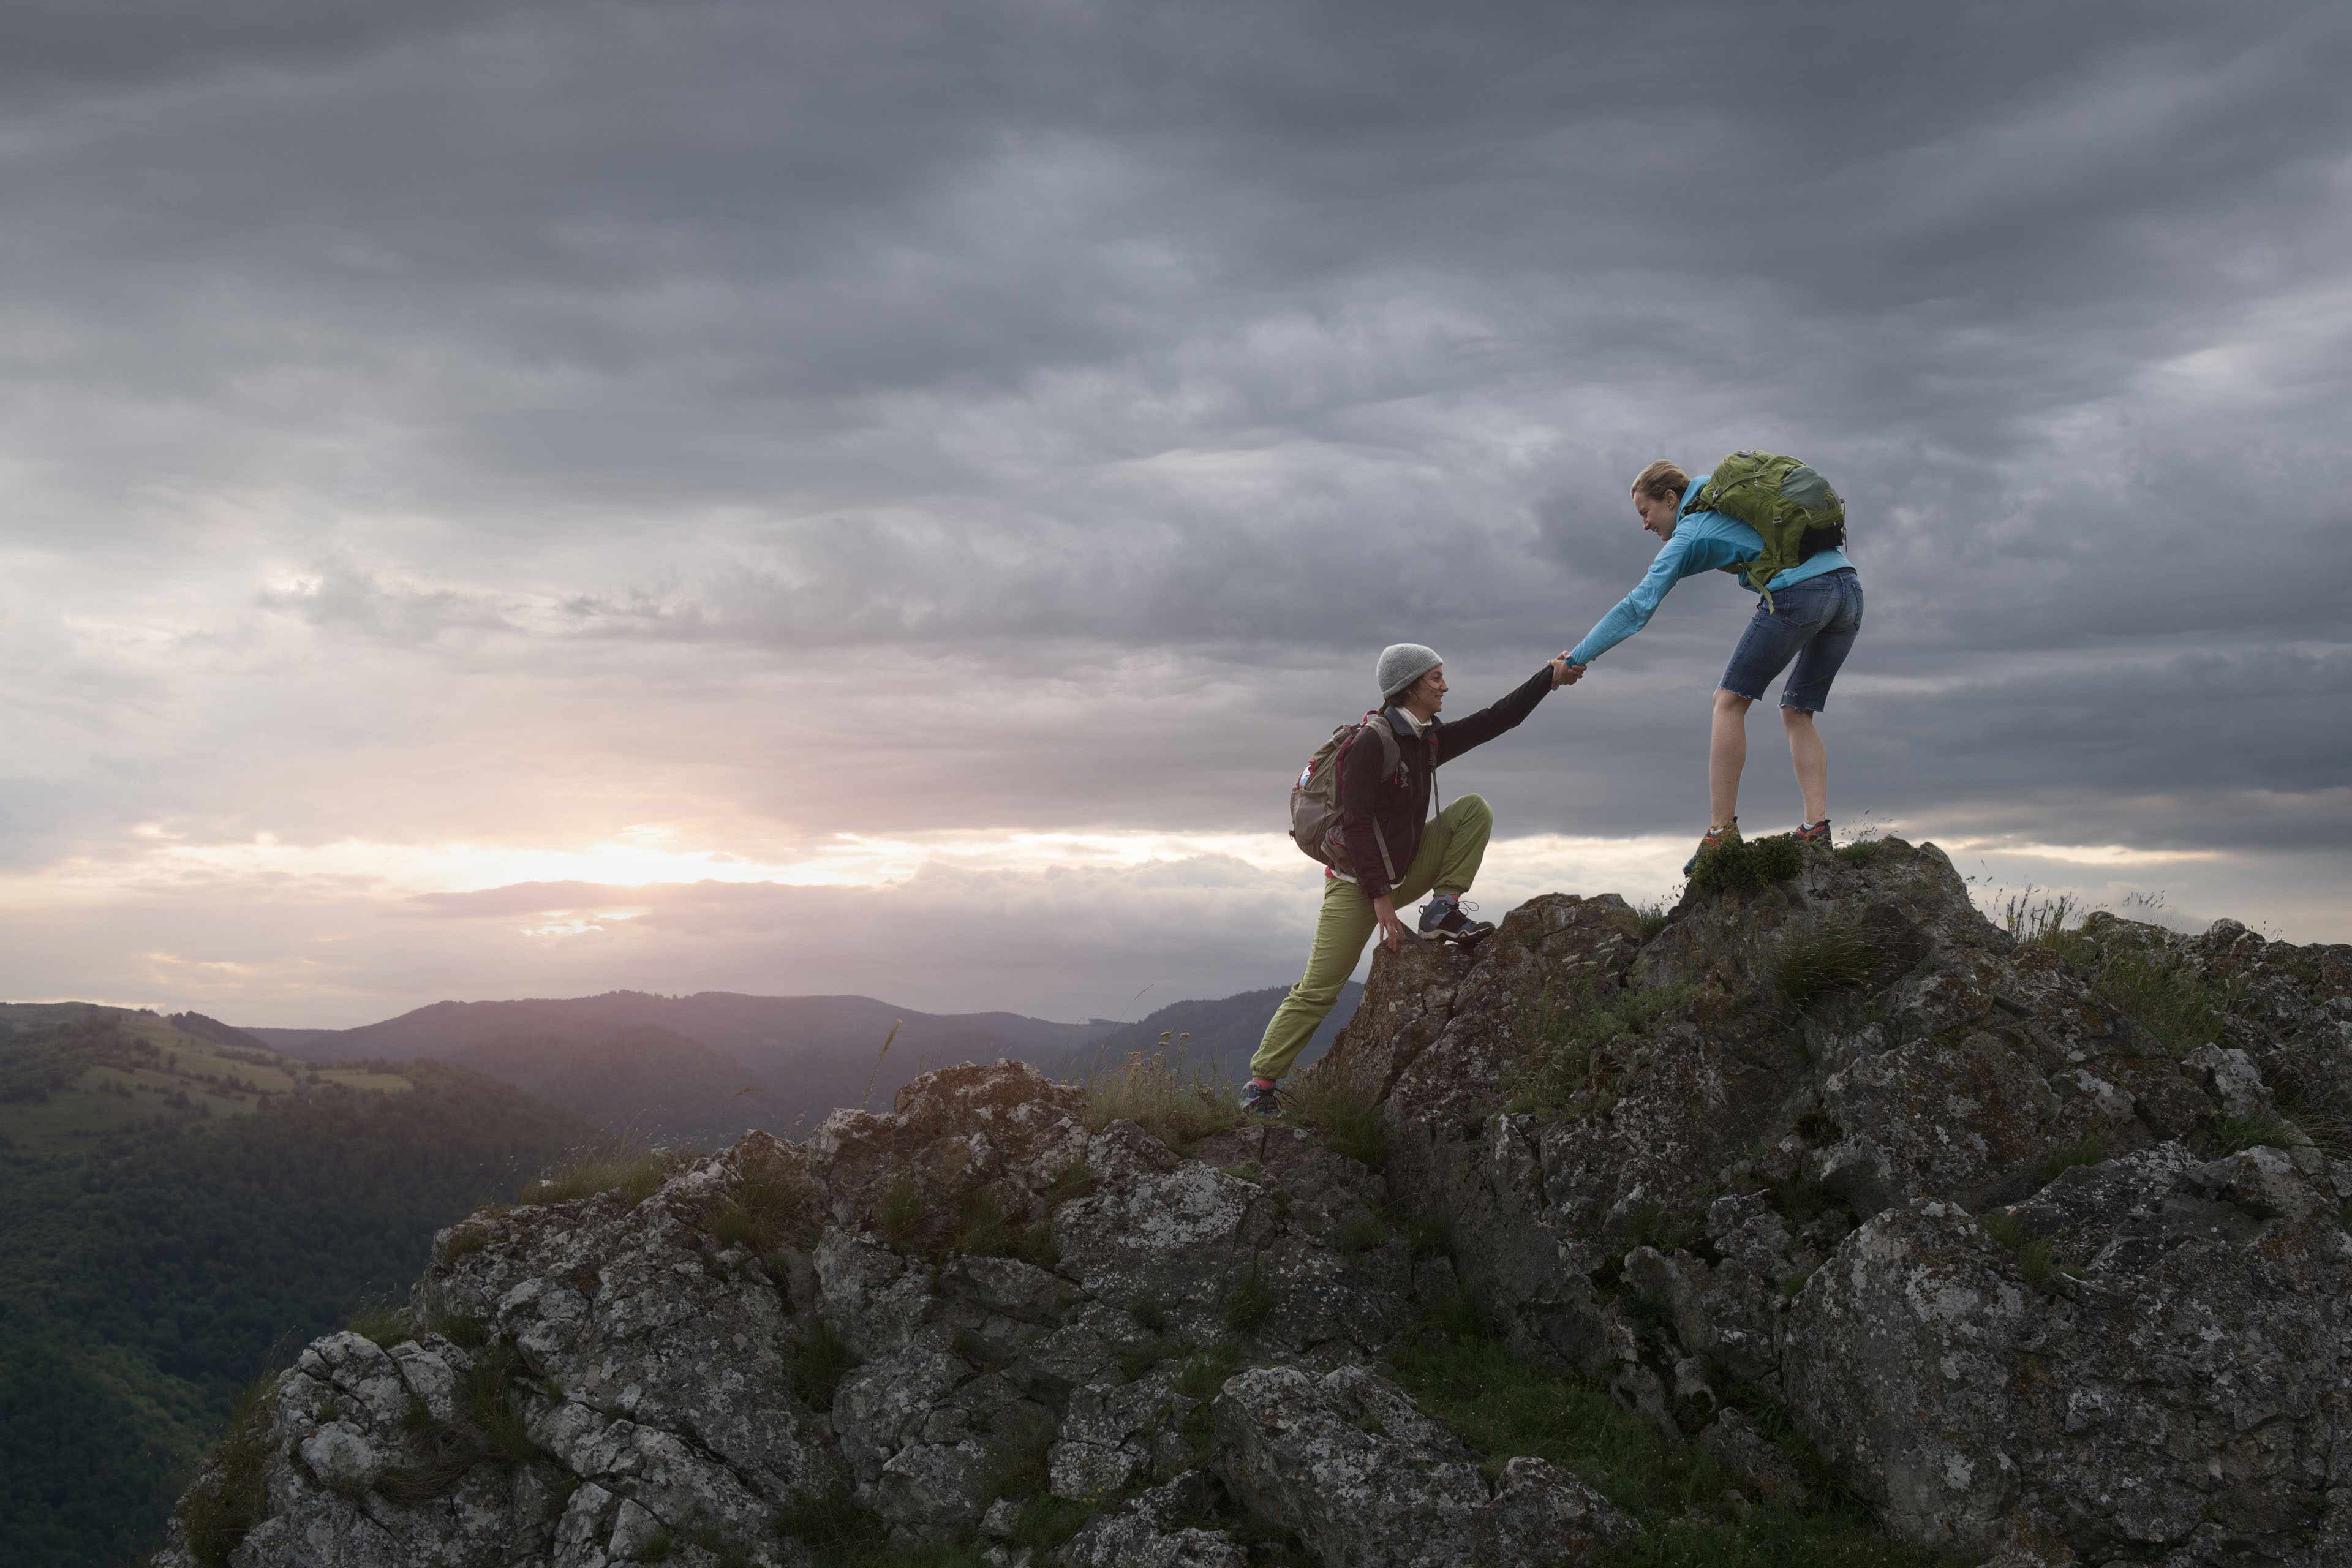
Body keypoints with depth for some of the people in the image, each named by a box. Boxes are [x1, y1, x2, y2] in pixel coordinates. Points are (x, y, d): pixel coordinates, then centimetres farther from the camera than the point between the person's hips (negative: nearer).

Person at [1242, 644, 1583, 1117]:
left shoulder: (1430, 739, 2)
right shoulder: (1371, 744, -22)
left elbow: (1495, 720, 6)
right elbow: (1356, 824, -24)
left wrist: (1550, 677, -2)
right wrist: (1380, 897, -27)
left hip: (1404, 871, 7)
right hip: (1359, 884, -7)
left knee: (1474, 810, -4)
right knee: (1317, 991, -9)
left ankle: (1443, 911, -5)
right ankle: (1259, 1084, 1)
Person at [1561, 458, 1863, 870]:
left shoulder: (1688, 535, 6)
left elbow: (1637, 608, 2)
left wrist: (1576, 658, 6)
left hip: (1799, 591, -8)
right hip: (1849, 585, 8)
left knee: (1730, 700, 0)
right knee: (1798, 712, 15)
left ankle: (1722, 833, -6)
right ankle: (1816, 829, 1)